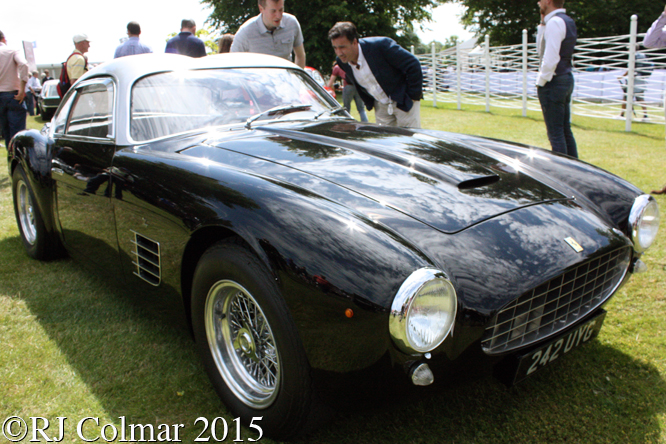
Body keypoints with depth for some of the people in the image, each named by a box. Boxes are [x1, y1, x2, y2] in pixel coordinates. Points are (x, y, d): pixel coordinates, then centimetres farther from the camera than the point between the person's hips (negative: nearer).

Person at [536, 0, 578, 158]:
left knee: (556, 133, -7)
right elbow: (542, 49, 22)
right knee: (565, 130, 13)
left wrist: (541, 81, -11)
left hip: (553, 82, -10)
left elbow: (551, 58, -21)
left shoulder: (555, 22, -13)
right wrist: (542, 24, 15)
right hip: (567, 78, 10)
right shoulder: (568, 21, 17)